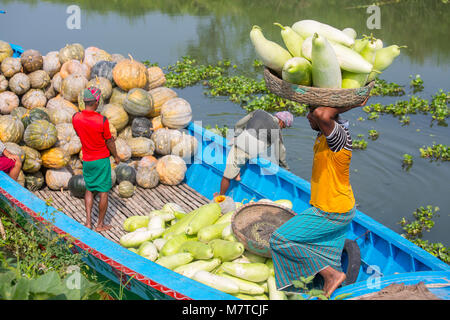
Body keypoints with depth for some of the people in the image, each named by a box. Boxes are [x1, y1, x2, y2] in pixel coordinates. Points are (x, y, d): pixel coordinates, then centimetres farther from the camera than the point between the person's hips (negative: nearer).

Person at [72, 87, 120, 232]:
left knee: (89, 190, 19)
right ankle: (100, 224, 16)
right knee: (103, 191, 9)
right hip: (102, 160, -4)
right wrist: (116, 156, 7)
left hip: (87, 160, 4)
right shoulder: (102, 120, -22)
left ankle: (88, 222, 15)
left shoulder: (76, 117, -8)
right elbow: (109, 141, -12)